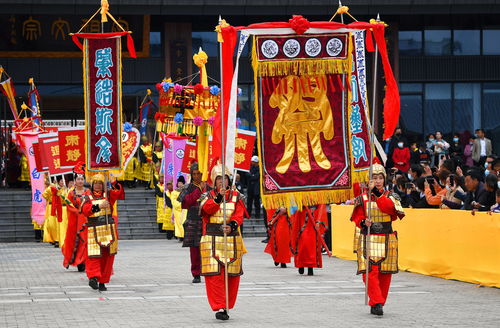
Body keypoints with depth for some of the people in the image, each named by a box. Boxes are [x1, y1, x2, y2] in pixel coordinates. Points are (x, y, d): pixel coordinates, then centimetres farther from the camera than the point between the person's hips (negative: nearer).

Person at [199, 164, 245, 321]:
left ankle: (227, 306, 18)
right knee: (214, 274, -11)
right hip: (212, 241, -2)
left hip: (232, 239, 2)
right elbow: (208, 209, -16)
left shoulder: (236, 196, 10)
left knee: (232, 274, 5)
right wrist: (218, 197, -32)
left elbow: (239, 215, -5)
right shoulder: (207, 196, 7)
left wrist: (232, 226, -25)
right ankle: (219, 307, -10)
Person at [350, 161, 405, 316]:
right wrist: (363, 222, -18)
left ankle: (378, 303, 16)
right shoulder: (362, 198, 6)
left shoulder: (390, 197, 7)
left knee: (385, 274, 4)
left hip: (387, 241, 2)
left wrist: (378, 193, -21)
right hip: (368, 240, -2)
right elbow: (357, 218, 4)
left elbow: (391, 209, -15)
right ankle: (376, 303, -16)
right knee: (370, 272, -14)